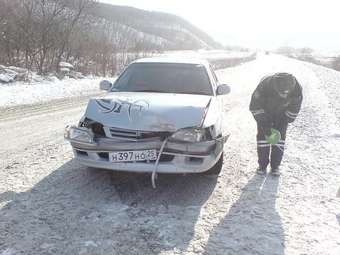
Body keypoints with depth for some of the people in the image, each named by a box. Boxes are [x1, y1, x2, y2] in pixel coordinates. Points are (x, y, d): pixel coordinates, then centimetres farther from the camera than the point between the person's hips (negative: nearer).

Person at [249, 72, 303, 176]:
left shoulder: (297, 88, -33)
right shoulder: (265, 85, -40)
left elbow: (294, 108, -15)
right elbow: (254, 106, -28)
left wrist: (283, 125, -15)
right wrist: (264, 126, -28)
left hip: (281, 112, 1)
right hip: (264, 110, -1)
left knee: (279, 136, -7)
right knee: (263, 135, -9)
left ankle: (275, 166, 5)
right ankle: (262, 165, 3)